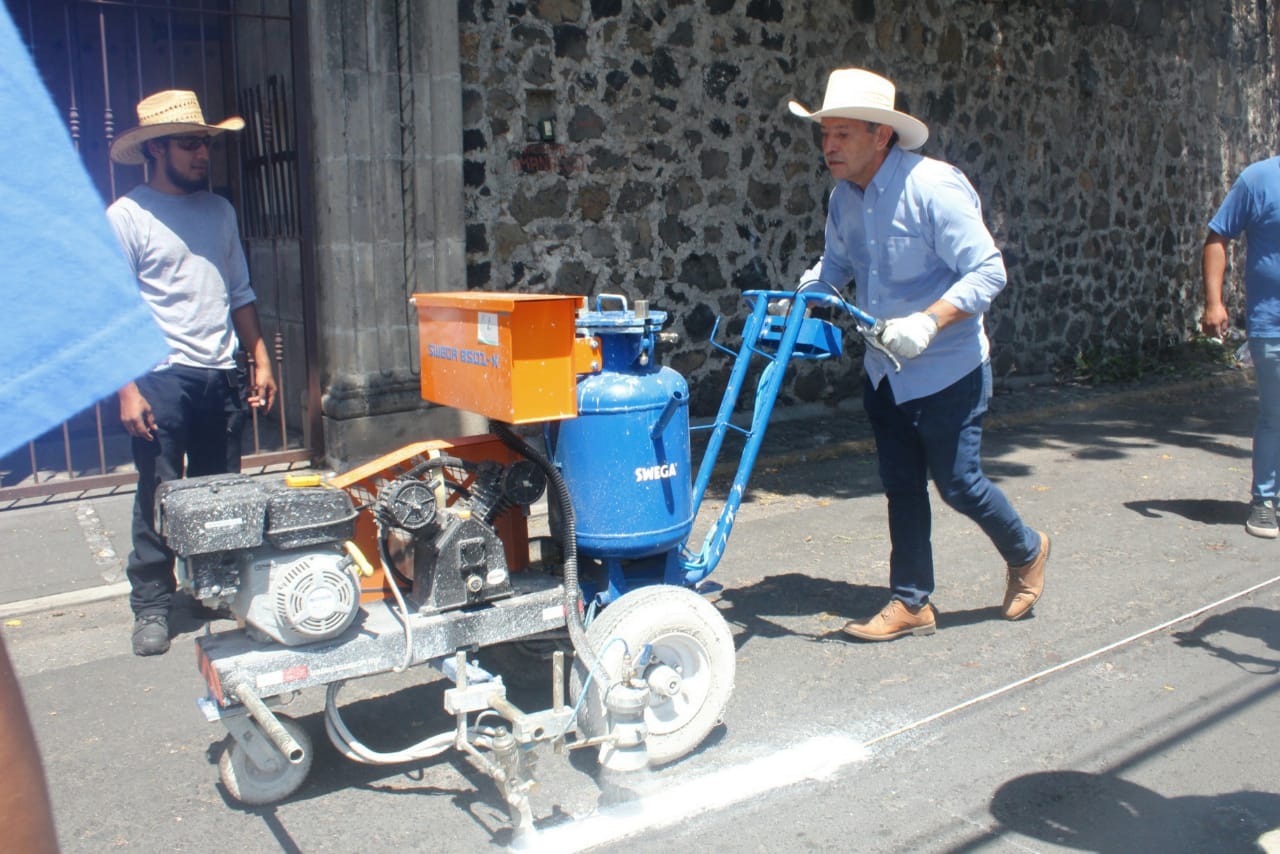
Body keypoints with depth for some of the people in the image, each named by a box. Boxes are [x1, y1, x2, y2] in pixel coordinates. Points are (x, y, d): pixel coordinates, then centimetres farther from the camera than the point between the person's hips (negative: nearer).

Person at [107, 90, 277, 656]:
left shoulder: (219, 210, 13)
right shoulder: (126, 217, -5)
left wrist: (260, 360, 12)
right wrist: (128, 388, -15)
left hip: (221, 377, 5)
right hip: (161, 380, -5)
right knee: (159, 498, 1)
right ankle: (151, 604, 14)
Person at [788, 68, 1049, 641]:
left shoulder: (933, 187, -22)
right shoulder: (845, 197, 1)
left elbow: (988, 271, -23)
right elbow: (834, 265, 15)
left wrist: (928, 323, -35)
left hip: (946, 371, -7)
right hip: (885, 373, 7)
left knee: (957, 482, 3)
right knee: (901, 487, 10)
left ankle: (1026, 552, 33)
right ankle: (911, 603, 21)